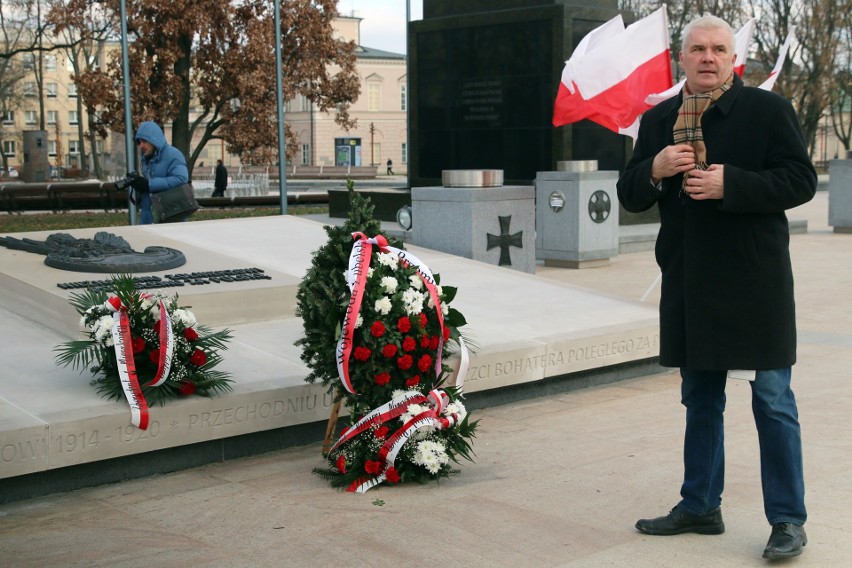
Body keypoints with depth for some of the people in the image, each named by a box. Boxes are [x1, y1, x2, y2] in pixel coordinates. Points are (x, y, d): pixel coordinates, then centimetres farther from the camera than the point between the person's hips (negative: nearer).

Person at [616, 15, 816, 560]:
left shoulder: (768, 109, -3)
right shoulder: (658, 120, 11)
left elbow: (801, 181, -10)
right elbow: (630, 195, 11)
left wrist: (730, 184, -21)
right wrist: (655, 170, -10)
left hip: (755, 284, -5)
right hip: (690, 285, 5)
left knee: (773, 402, -1)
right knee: (700, 401, 16)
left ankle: (788, 520, 10)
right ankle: (700, 506, 29)